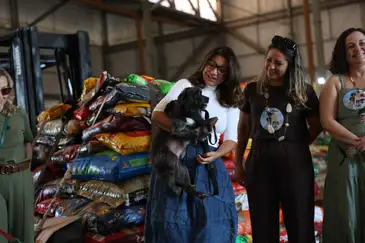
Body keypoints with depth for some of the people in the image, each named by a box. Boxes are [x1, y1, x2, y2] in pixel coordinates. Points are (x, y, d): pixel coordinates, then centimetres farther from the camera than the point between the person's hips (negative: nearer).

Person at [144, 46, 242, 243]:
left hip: (208, 164, 3)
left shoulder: (231, 102, 12)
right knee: (173, 218, -5)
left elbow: (231, 139, 10)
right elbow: (157, 114, -3)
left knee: (212, 222, -1)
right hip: (176, 157, -2)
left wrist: (215, 155, -11)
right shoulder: (185, 85, 5)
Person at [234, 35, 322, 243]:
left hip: (295, 162, -1)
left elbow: (316, 126, 10)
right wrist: (238, 163, 11)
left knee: (300, 225, 7)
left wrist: (295, 146, 3)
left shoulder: (304, 91, 0)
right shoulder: (252, 89, 4)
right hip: (259, 160, 1)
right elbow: (243, 127, 11)